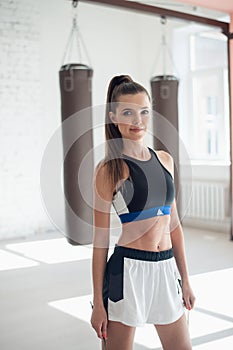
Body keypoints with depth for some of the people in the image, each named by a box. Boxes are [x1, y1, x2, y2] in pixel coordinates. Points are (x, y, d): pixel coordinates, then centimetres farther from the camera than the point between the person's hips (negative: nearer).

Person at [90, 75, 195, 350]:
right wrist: (98, 303, -5)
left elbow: (174, 223, 14)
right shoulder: (109, 169, -7)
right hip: (129, 269, -5)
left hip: (166, 269, 6)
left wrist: (185, 280, 14)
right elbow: (100, 239, -6)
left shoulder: (165, 159, 9)